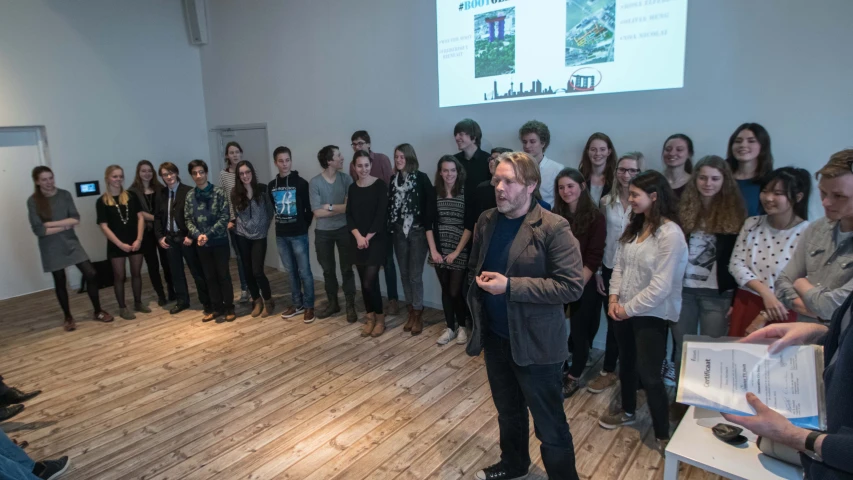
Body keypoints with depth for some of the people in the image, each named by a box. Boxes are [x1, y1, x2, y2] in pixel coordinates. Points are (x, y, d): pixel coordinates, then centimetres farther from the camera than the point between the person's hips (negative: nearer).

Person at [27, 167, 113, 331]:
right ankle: (68, 318, 26)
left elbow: (76, 219, -9)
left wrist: (51, 224, -16)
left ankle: (98, 312, 12)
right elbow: (38, 230, -14)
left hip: (71, 242, 2)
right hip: (51, 248, -2)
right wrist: (65, 225, -12)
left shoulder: (64, 195, 0)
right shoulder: (33, 201, -7)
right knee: (60, 282, 10)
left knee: (91, 275, -4)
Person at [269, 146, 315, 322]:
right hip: (281, 235, 5)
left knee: (304, 272, 1)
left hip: (299, 235, -5)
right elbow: (272, 208, 16)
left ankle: (309, 306, 12)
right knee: (291, 272, 13)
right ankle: (297, 304, 24)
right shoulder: (271, 185, 7)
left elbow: (309, 209, -5)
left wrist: (303, 226, -3)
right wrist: (280, 224, 8)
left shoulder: (301, 183, -7)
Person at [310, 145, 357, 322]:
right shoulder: (315, 183, -9)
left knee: (347, 269, 4)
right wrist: (341, 208, -13)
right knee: (328, 270, 13)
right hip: (323, 232, 0)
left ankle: (350, 306, 16)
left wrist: (331, 206, -15)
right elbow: (318, 212, -13)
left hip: (344, 230, 0)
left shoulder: (346, 178, -5)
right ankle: (332, 303, 29)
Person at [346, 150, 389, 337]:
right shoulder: (352, 188, 9)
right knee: (364, 282, 8)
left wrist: (368, 237, -11)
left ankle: (380, 318, 9)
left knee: (370, 282, -9)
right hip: (357, 240, 5)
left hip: (376, 240, -5)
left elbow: (381, 215, -11)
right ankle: (370, 318, 21)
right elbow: (349, 216, 6)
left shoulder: (380, 185, -6)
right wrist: (358, 236, -9)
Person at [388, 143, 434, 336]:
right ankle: (411, 312, 24)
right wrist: (390, 228, 0)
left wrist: (428, 229, -13)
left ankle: (418, 314, 13)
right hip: (399, 232, 4)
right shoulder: (393, 179, 6)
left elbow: (430, 204, -9)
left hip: (417, 232, -4)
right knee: (404, 274, 10)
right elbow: (389, 205, 6)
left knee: (415, 275, -1)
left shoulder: (421, 178, -6)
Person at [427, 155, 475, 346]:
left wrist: (457, 252, -12)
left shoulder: (466, 193, -6)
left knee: (455, 291, -3)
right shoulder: (434, 194, 2)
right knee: (445, 290, 10)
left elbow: (469, 226, -9)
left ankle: (461, 326, 21)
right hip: (440, 250, 3)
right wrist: (433, 250, -5)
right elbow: (428, 224, 2)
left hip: (460, 251, -3)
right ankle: (450, 328, 25)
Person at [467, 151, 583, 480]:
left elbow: (572, 286, -21)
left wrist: (510, 286, -25)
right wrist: (478, 281, -2)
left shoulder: (554, 228, -17)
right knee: (508, 411, 26)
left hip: (535, 342, -6)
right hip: (496, 336, 6)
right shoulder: (486, 221, 2)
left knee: (549, 424, 10)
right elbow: (474, 266, 17)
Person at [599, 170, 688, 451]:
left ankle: (663, 435, 17)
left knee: (648, 373, -1)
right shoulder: (634, 227, 7)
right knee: (627, 363, 22)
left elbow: (661, 286, -22)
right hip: (623, 310, 8)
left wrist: (629, 308, -15)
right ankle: (628, 412, 42)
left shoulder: (670, 234, -20)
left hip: (650, 315, -8)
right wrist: (613, 298, -4)